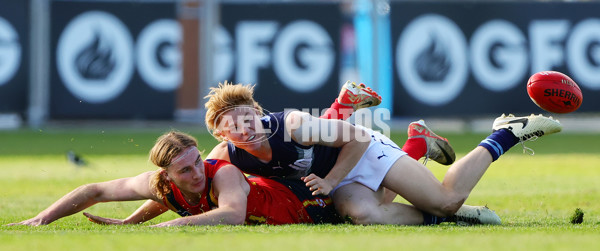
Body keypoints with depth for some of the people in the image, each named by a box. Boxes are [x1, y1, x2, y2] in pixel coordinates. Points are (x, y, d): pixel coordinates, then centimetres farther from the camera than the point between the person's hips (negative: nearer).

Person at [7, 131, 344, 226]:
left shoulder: (223, 174, -45)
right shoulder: (159, 184, -30)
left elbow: (233, 215, -65)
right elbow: (94, 192, -21)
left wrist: (171, 225, -65)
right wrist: (42, 219, -28)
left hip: (301, 203, -5)